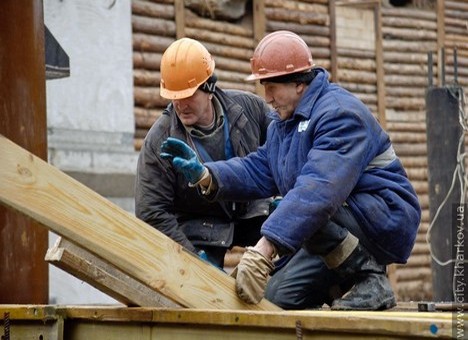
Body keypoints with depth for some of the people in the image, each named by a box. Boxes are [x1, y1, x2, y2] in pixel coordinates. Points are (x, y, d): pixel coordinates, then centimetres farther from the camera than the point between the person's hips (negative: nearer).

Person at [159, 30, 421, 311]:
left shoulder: (339, 114, -23)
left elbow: (317, 189, -35)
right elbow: (258, 170, 6)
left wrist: (263, 250, -43)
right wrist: (204, 175, -12)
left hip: (386, 217, -9)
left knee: (307, 212, -35)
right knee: (275, 297, 1)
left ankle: (370, 279, -19)